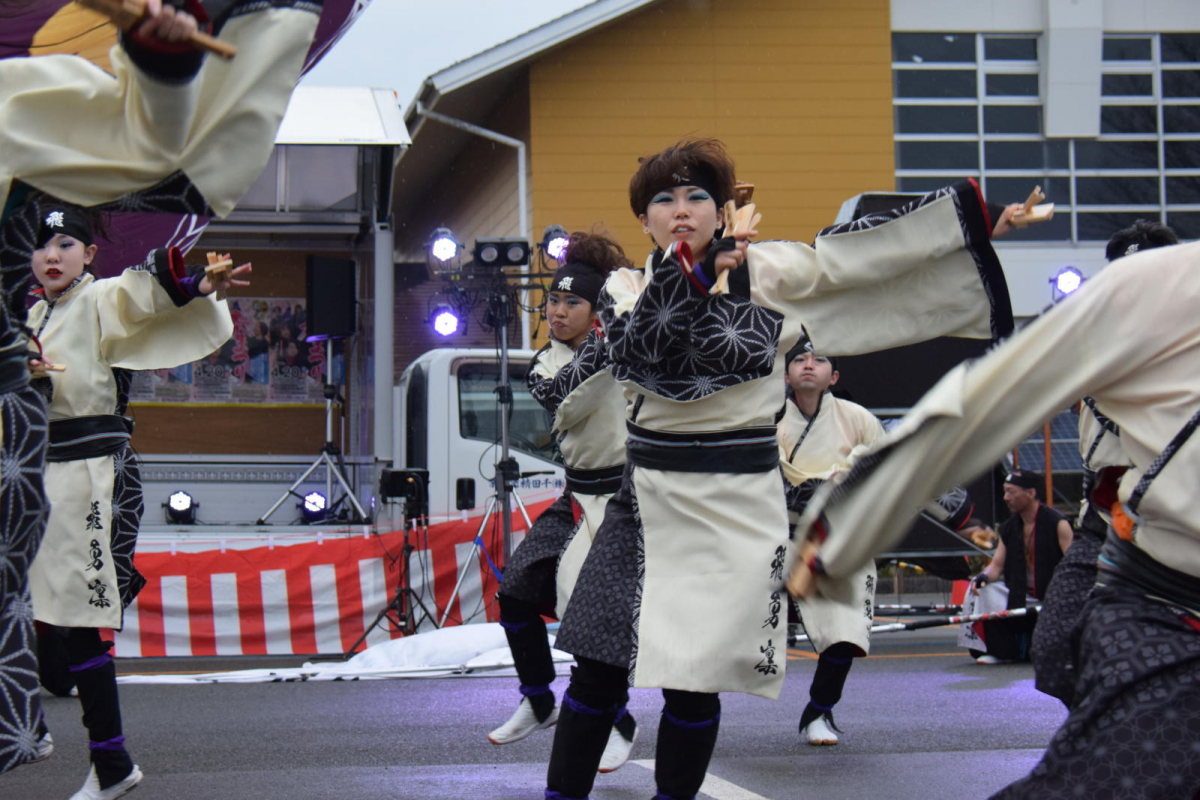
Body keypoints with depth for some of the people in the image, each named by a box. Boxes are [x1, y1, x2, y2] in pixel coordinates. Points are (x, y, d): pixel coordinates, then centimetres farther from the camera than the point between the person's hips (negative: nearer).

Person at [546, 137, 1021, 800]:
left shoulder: (764, 272, 0)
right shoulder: (626, 288, 4)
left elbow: (865, 251, -4)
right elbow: (630, 350, -16)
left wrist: (974, 213, -10)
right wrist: (694, 274, -28)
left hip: (737, 506, -2)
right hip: (645, 500, 2)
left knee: (693, 683, 1)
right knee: (597, 671, 2)